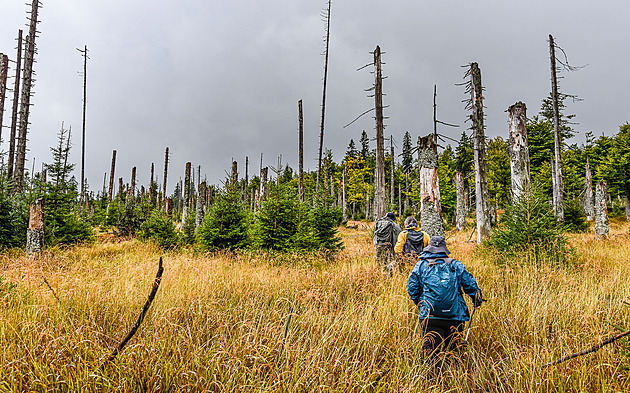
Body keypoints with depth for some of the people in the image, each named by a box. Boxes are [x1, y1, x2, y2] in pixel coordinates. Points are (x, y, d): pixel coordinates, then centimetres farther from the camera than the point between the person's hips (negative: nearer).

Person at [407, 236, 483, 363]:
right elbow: (471, 285, 11)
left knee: (432, 351, -3)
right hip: (454, 317, 2)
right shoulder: (456, 265, 8)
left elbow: (411, 288, 6)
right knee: (449, 350, 12)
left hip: (429, 315, -1)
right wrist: (477, 301, 28)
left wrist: (419, 302, 23)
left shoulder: (421, 265, 6)